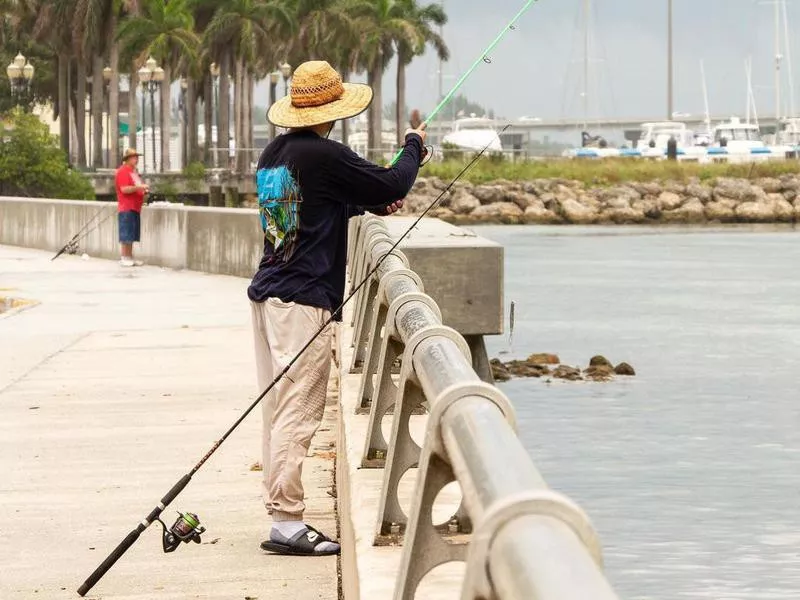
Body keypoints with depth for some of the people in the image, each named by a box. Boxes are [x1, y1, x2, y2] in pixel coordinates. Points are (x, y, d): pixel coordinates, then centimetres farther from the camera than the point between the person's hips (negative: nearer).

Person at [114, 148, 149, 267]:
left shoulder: (133, 171, 21)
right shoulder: (123, 171, -10)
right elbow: (124, 189, -19)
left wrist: (143, 190, 14)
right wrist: (139, 187, -21)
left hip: (135, 207, 10)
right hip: (127, 208, -10)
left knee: (132, 235, 10)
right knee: (126, 235, -8)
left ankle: (130, 257, 13)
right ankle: (124, 258, -7)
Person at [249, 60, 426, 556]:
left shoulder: (273, 154, 14)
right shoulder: (323, 155, -13)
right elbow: (393, 185, -9)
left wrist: (371, 203, 23)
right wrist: (415, 146, 9)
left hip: (267, 293, 9)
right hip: (303, 300, -9)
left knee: (278, 409, 10)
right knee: (298, 410, -9)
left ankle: (281, 513, 14)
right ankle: (287, 524, -10)